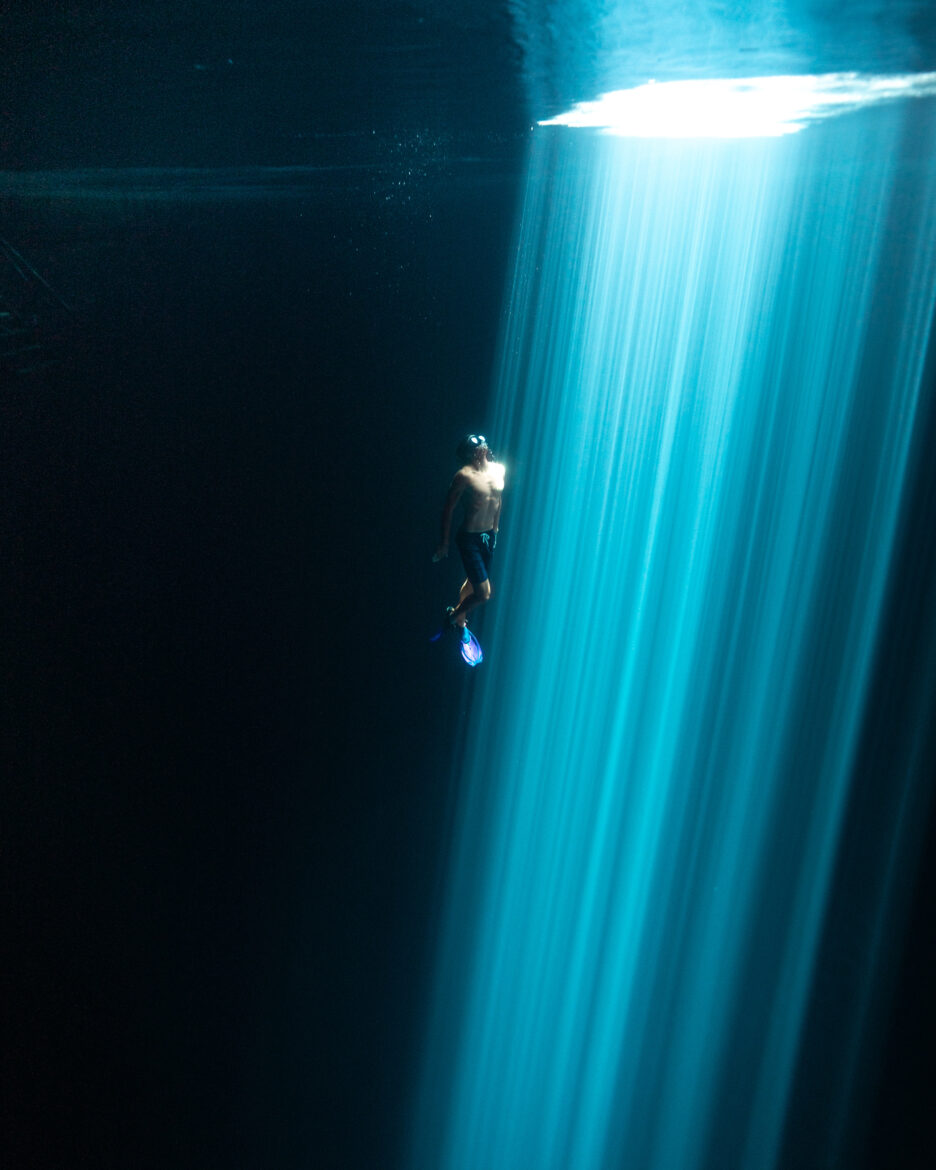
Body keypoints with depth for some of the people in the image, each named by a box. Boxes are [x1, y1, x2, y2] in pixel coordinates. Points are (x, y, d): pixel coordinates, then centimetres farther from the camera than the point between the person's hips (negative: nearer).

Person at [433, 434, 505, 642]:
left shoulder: (499, 470, 0)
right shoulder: (465, 475, -19)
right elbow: (448, 509, -12)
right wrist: (444, 543, -8)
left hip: (489, 536, 7)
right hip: (469, 539, -6)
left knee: (472, 582, 23)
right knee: (484, 593, -7)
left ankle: (460, 622, 44)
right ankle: (454, 615, 19)